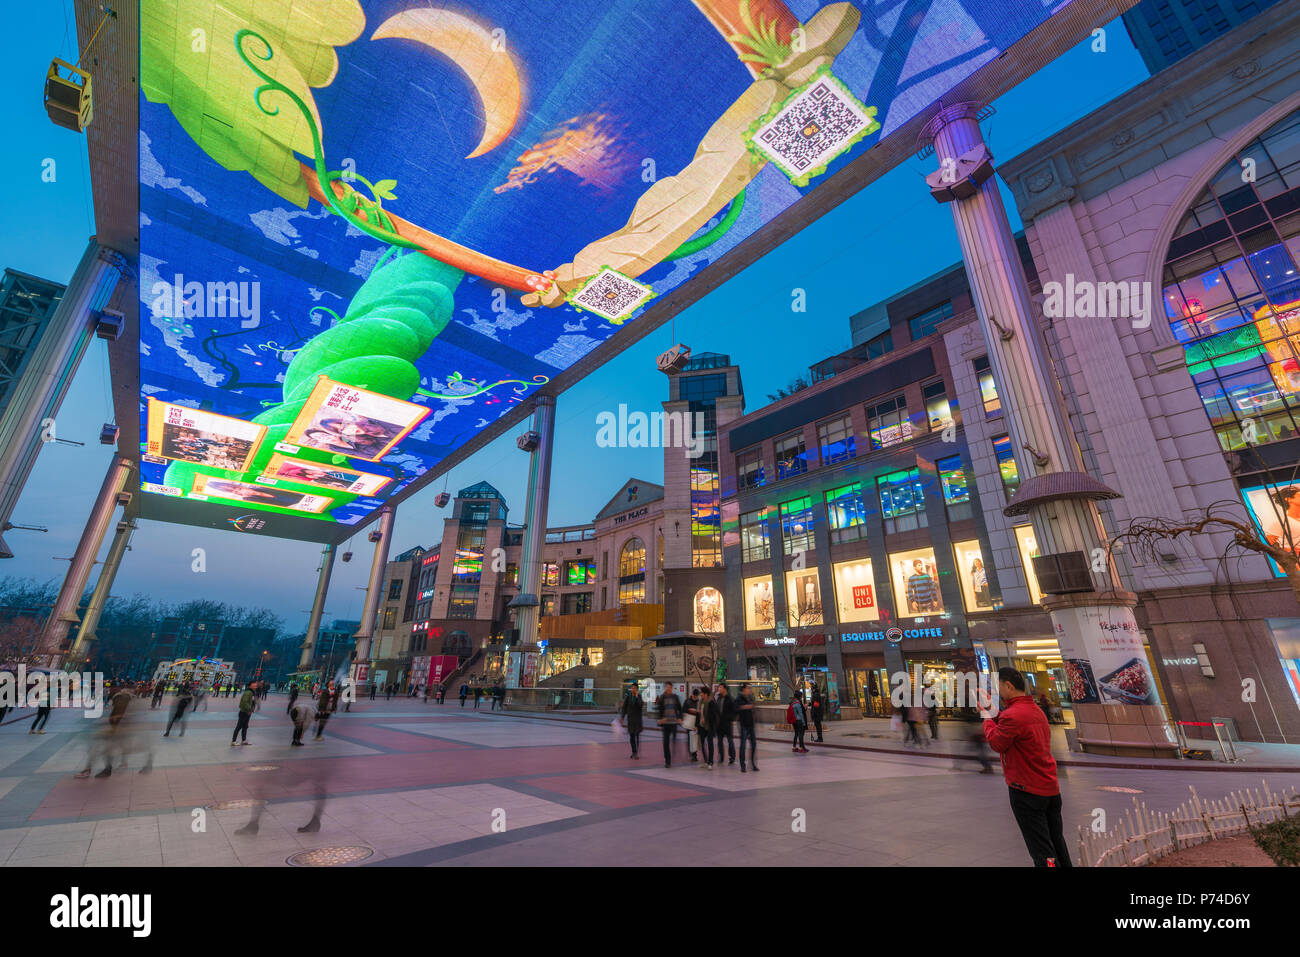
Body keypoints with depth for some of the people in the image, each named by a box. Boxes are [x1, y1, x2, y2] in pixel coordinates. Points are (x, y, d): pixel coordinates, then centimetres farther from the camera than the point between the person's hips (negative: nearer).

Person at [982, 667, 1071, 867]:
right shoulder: (1035, 709, 8)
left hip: (1027, 790, -9)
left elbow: (996, 743, -12)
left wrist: (987, 717, 0)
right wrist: (993, 711, 9)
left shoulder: (1013, 715, -23)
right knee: (1056, 841, 20)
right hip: (1051, 788, 9)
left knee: (1042, 851, -1)